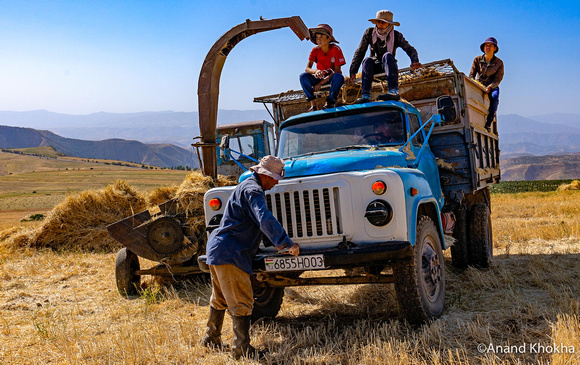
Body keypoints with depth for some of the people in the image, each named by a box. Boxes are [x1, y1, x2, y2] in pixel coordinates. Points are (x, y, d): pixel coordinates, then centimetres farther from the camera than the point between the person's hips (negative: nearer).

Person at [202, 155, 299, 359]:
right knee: (242, 303, -5)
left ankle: (211, 339, 36)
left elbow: (258, 221, 29)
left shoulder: (248, 187, 18)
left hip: (218, 250, 11)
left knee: (220, 299, 23)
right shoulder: (252, 190, -16)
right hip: (230, 253, -11)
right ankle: (241, 348, 0)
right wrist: (287, 243, -33)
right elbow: (265, 220, -31)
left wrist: (278, 243, 29)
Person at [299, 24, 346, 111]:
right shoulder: (315, 50, -8)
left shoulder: (336, 49, -15)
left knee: (339, 77, -37)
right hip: (320, 77, 3)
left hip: (332, 77, -3)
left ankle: (330, 103, -24)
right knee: (303, 76, -23)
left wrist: (321, 82, -26)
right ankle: (313, 104, -24)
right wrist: (315, 71, -42)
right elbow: (307, 68, -16)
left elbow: (337, 70, -19)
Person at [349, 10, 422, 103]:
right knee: (367, 60, -31)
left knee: (387, 55, -33)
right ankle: (365, 96, -42)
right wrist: (353, 71, -14)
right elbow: (359, 52, -5)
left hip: (388, 66, -2)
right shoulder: (369, 33, -3)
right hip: (375, 67, 2)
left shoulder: (396, 36, -6)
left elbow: (410, 49, -13)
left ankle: (394, 91, -51)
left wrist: (415, 61, -35)